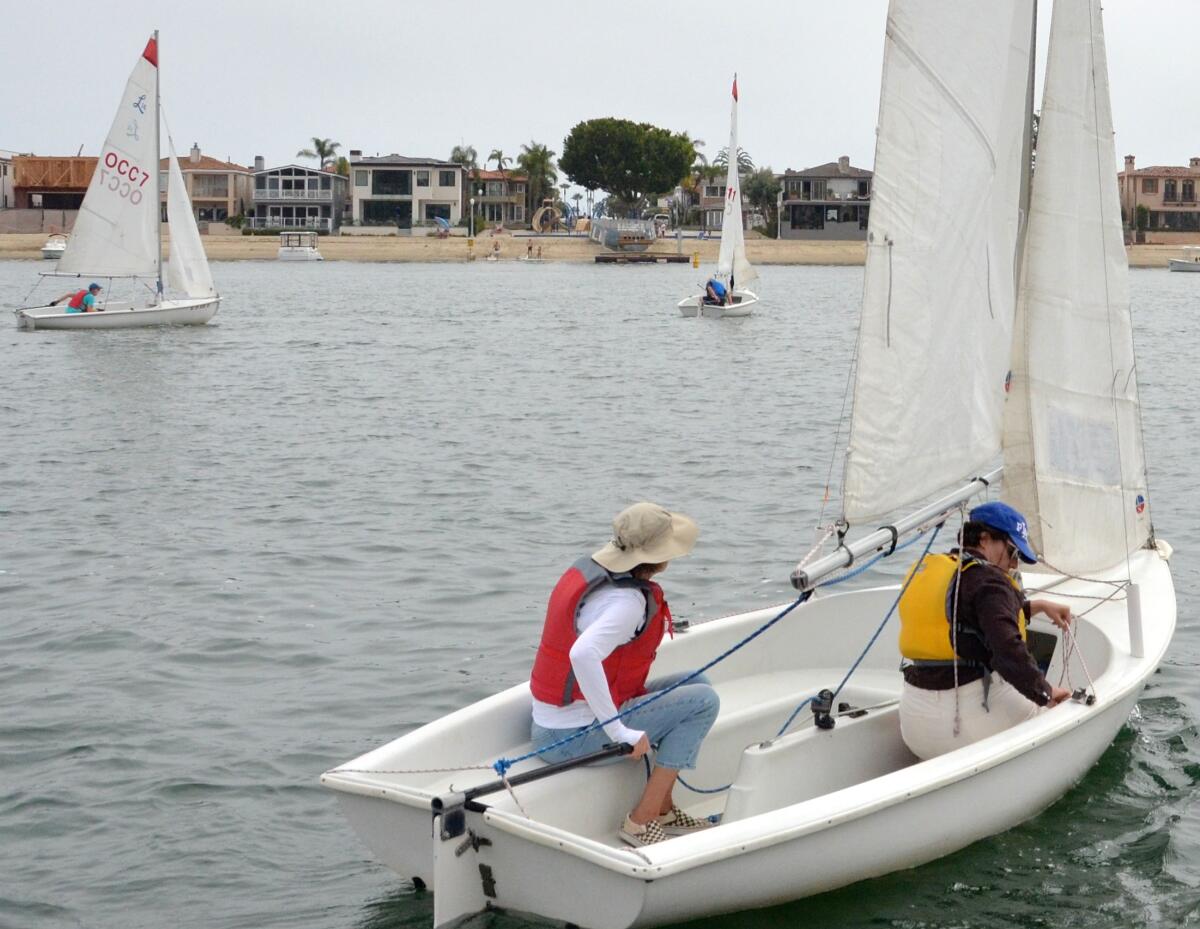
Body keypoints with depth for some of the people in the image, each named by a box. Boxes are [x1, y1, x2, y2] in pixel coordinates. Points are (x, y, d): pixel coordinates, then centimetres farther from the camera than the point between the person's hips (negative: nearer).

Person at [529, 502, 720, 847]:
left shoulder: (588, 568, 5)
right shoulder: (628, 601, -24)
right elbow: (583, 654, -41)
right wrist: (620, 732, -34)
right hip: (575, 737, -9)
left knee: (696, 684, 16)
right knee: (703, 701, -10)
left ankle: (662, 809, 16)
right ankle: (641, 822, -6)